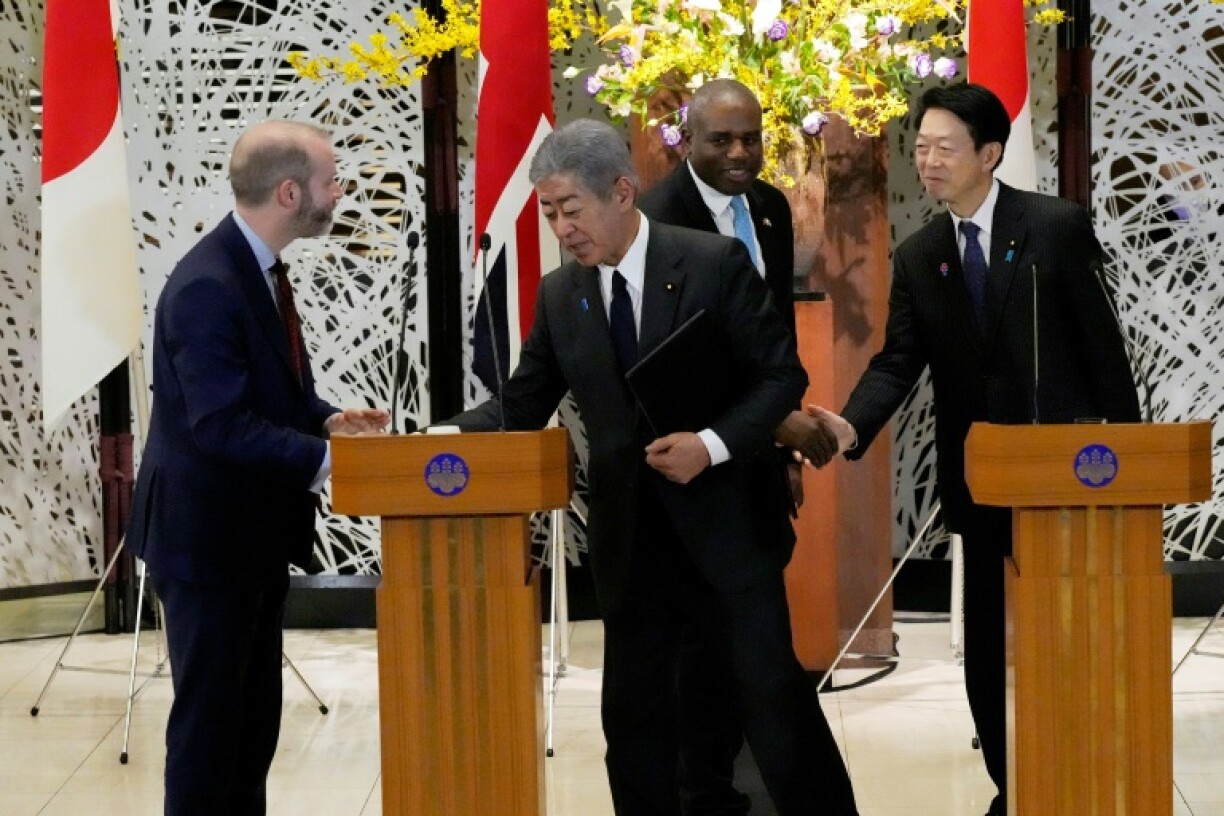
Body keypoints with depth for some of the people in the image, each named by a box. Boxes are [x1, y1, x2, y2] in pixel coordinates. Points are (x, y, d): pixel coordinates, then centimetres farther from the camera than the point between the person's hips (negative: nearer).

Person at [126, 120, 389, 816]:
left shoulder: (259, 267, 7)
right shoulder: (207, 287, -24)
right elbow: (222, 424, -29)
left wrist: (326, 418, -2)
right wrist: (326, 459, -31)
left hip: (256, 530, 10)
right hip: (208, 535, -10)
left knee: (256, 713, 16)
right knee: (210, 714, -1)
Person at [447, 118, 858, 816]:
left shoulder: (715, 263, -7)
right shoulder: (559, 296, 7)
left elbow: (783, 376, -6)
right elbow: (520, 407, 10)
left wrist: (713, 443, -20)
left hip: (726, 521, -4)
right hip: (630, 539, 5)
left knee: (775, 694, -4)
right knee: (633, 713, 7)